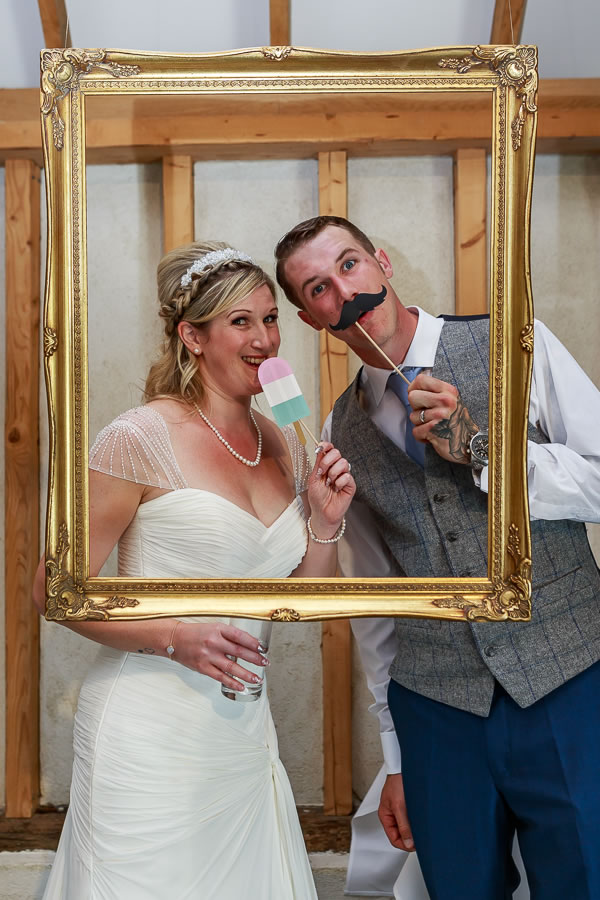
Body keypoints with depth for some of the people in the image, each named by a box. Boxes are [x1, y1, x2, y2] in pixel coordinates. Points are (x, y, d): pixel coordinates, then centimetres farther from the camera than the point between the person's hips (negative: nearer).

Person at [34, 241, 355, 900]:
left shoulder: (283, 444, 8)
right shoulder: (142, 438, -12)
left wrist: (326, 520, -3)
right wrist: (175, 637, -20)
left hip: (244, 737, 6)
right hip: (150, 735, -6)